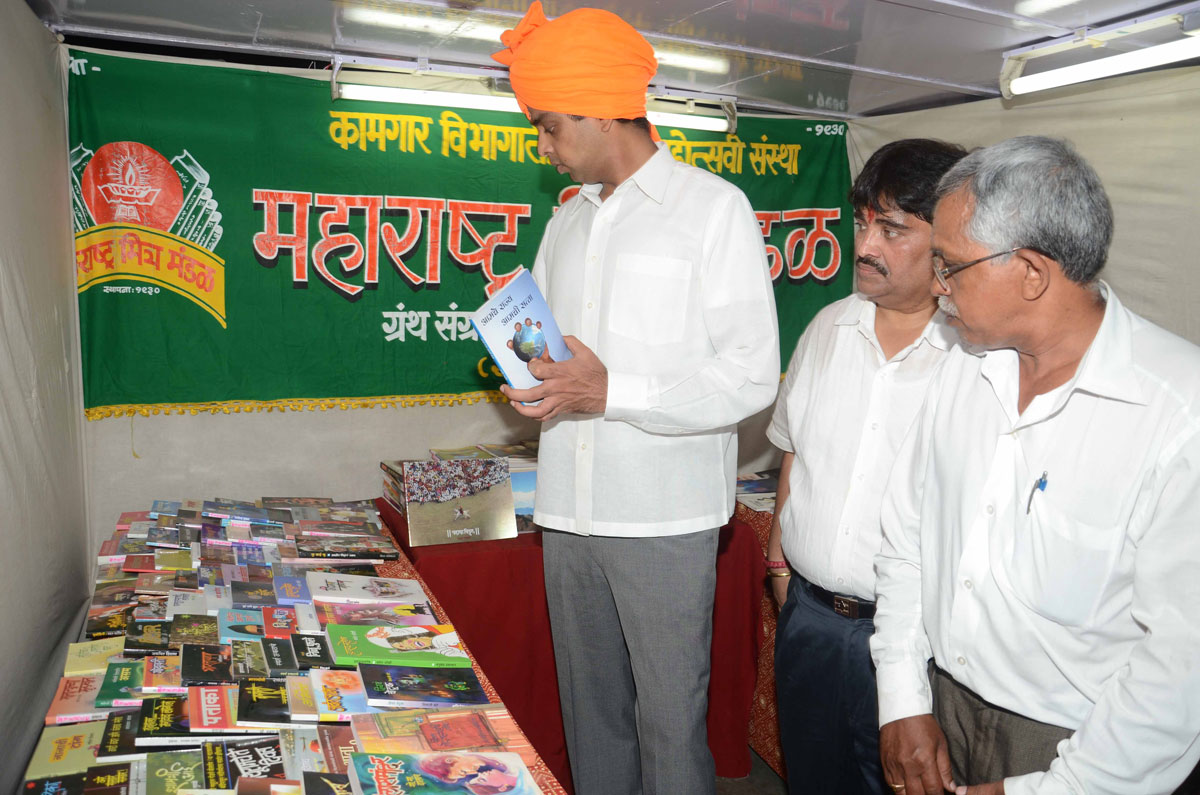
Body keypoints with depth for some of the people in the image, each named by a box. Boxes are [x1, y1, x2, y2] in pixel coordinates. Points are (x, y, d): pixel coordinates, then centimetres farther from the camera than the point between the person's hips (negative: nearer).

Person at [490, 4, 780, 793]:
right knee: (590, 711, 15)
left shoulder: (712, 207, -4)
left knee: (670, 721, 2)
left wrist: (610, 393, -19)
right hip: (569, 513, 6)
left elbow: (751, 376, -11)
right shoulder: (567, 221, 16)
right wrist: (529, 371, -1)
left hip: (664, 518, -5)